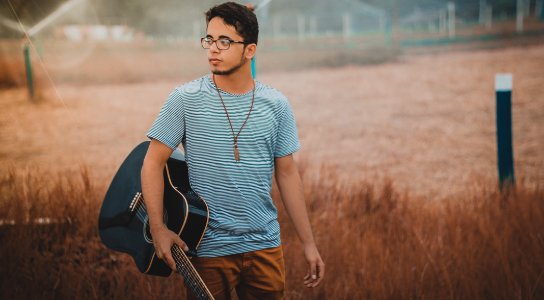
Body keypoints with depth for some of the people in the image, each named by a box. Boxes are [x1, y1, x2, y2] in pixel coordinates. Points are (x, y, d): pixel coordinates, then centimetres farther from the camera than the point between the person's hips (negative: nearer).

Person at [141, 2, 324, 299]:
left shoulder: (276, 105, 1)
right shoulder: (186, 99, -6)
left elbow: (287, 174, 6)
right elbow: (153, 163, -4)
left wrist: (308, 243, 4)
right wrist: (158, 228, -15)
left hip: (264, 246, 2)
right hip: (206, 248, -2)